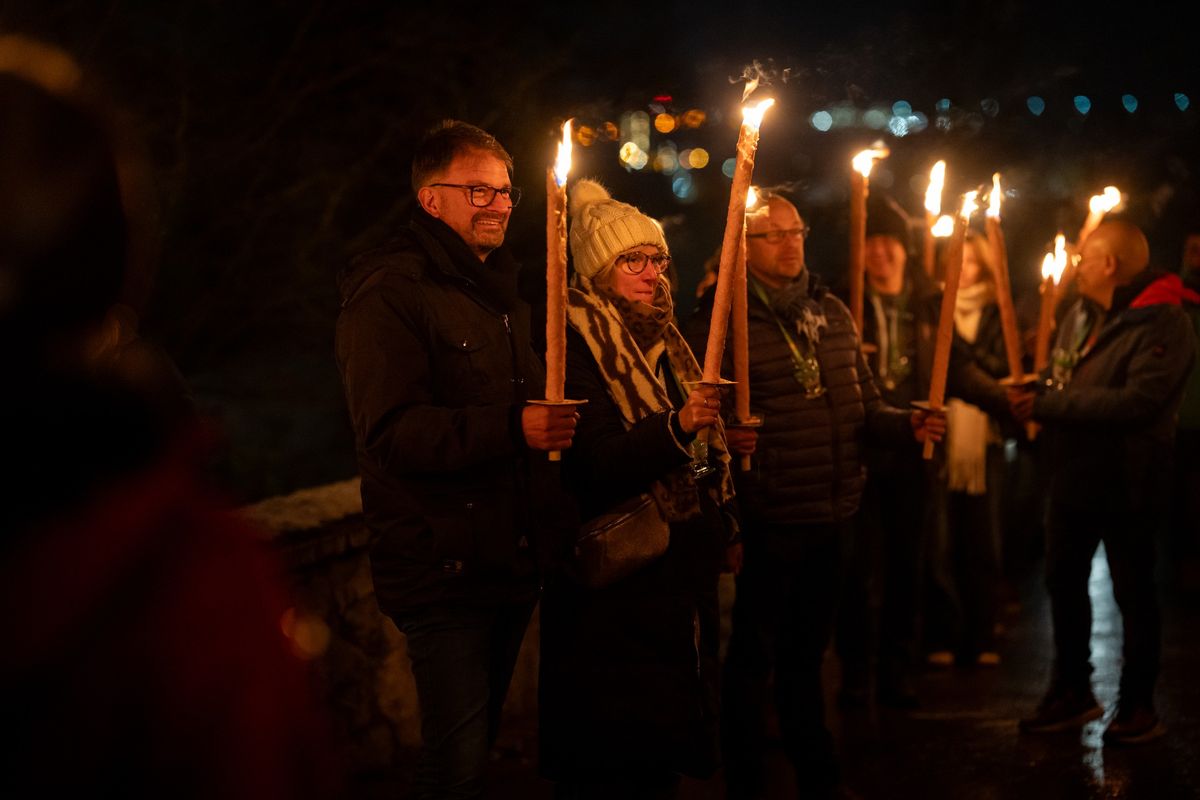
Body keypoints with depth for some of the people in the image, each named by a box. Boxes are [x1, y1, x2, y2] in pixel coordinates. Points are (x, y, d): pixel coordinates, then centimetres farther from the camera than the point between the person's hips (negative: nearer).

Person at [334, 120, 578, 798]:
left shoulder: (503, 292, 19)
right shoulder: (388, 295, -11)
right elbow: (390, 433, -22)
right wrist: (512, 429, -29)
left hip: (512, 562, 8)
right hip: (445, 573, -8)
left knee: (480, 739, 17)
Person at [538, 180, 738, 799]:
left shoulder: (661, 339, 15)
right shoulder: (576, 342, -12)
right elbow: (594, 462, -22)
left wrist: (721, 527, 15)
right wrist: (676, 425, -35)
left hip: (678, 570, 8)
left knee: (664, 736, 14)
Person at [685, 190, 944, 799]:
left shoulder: (831, 313, 11)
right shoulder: (719, 319, -9)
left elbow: (863, 405, 16)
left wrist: (907, 423, -2)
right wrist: (724, 437, -32)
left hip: (830, 516, 6)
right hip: (766, 519, -6)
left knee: (807, 650, 20)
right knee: (754, 656, 4)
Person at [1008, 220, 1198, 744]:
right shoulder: (1081, 314, 9)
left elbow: (1138, 401, -29)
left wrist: (1047, 406, -27)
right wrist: (1031, 396, -6)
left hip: (1125, 484, -8)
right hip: (1073, 478, 8)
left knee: (1132, 593, 5)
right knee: (1063, 583, 17)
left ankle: (1138, 707, 18)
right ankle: (1072, 692, 32)